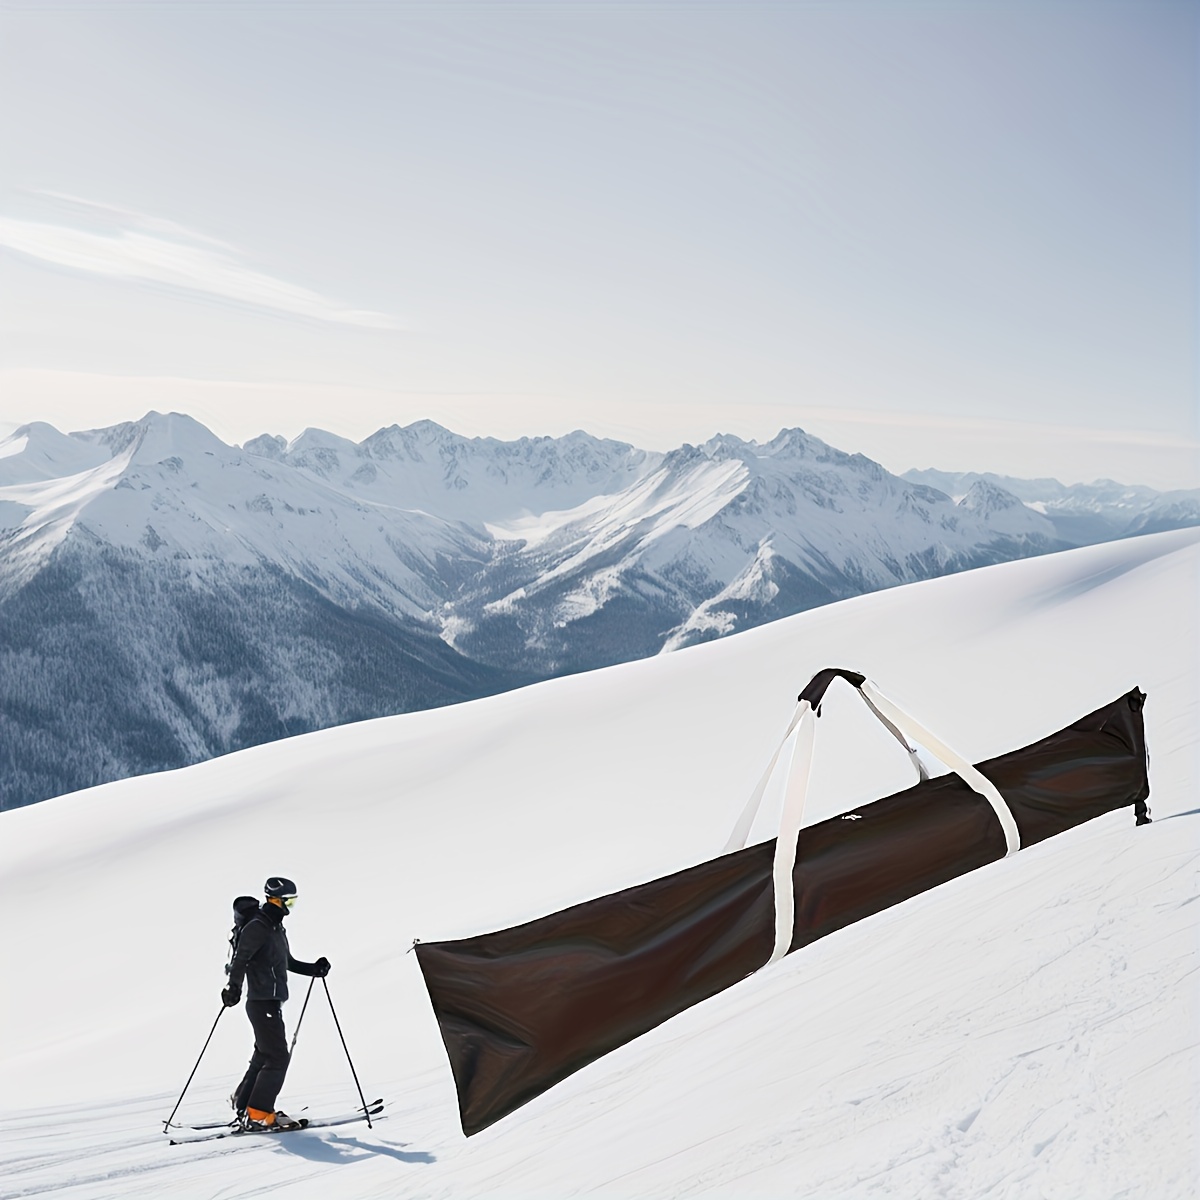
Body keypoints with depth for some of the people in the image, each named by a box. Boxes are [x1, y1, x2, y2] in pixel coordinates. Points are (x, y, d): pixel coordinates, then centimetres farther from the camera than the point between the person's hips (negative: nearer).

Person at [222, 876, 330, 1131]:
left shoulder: (276, 928, 18)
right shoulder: (256, 928, -13)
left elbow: (287, 962, 29)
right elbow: (240, 959, -25)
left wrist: (314, 969, 18)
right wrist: (234, 986, -38)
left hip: (272, 1003, 10)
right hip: (262, 1002, -10)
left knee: (265, 1055, 16)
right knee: (277, 1057, -10)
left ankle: (243, 1104, 27)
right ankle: (259, 1114, -7)